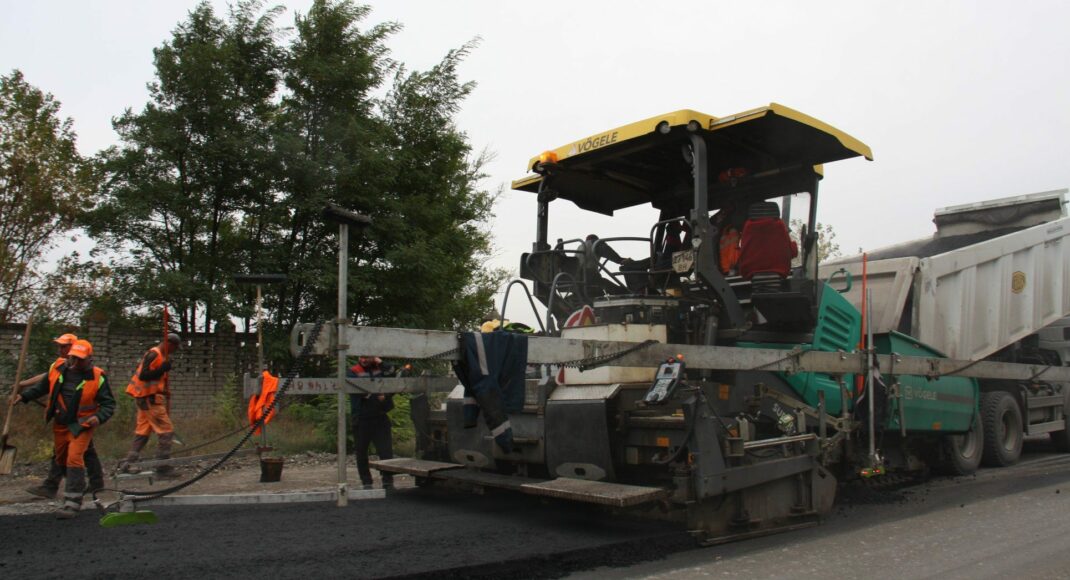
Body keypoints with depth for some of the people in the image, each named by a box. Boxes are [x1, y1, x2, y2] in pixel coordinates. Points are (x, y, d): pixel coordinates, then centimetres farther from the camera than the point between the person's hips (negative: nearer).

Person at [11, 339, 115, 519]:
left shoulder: (97, 377, -14)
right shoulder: (57, 370, -3)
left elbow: (109, 404, -11)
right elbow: (42, 387, 15)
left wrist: (99, 417, -28)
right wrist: (24, 396, 2)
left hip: (81, 425, -6)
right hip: (60, 424, 6)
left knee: (74, 459, -17)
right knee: (61, 459, 19)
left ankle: (73, 503, -13)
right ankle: (77, 487, 42)